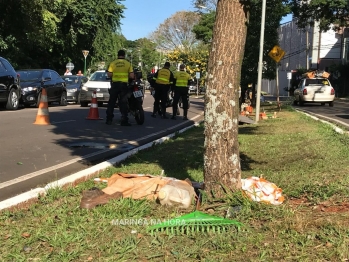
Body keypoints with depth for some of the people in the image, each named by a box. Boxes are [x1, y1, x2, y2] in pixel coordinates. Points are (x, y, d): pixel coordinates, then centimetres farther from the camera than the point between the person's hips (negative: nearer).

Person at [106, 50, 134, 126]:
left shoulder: (113, 63, 1)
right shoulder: (128, 63, 0)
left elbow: (109, 74, -2)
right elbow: (132, 76, -3)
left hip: (115, 84, 1)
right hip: (124, 84, -1)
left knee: (111, 102, 10)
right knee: (124, 103, 2)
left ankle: (109, 119, 12)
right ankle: (124, 121, 0)